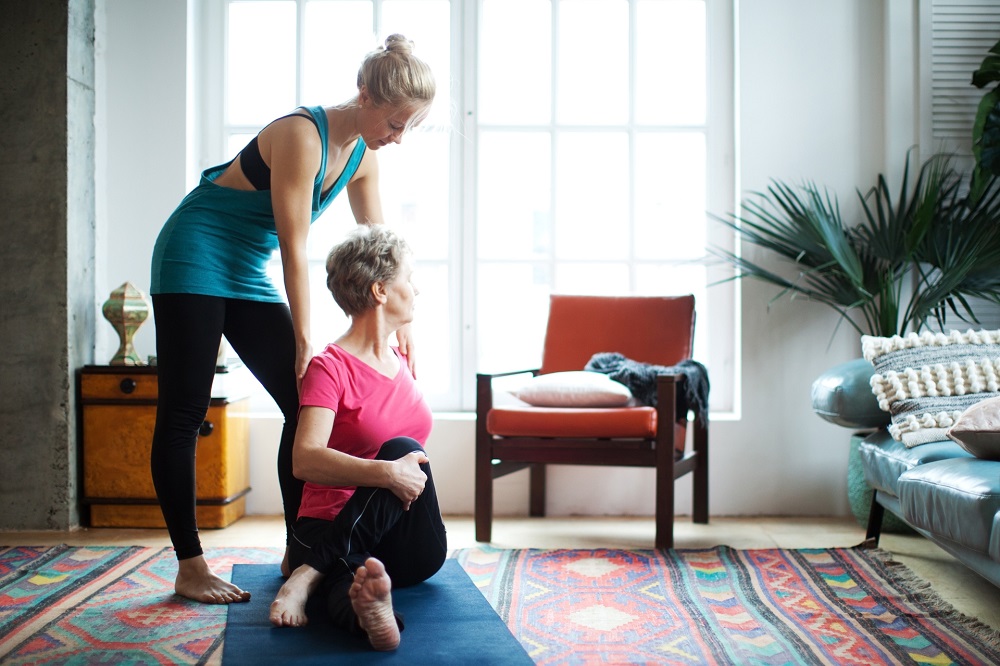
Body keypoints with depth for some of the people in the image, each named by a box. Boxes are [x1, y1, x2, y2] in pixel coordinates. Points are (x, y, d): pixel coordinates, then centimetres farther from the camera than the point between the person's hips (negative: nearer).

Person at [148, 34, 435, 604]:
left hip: (249, 274, 8)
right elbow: (295, 247, -23)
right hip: (195, 258, -8)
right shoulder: (303, 135, -23)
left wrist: (400, 319, 7)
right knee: (184, 413, -4)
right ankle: (190, 567, 4)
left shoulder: (362, 157, 2)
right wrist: (303, 341, -19)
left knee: (307, 405, -2)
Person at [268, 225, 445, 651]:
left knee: (403, 450, -29)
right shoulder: (330, 368, -9)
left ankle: (309, 576, -37)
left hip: (410, 547, 6)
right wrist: (385, 473, -35)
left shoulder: (400, 362, 14)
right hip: (332, 531, -5)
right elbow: (305, 460, -26)